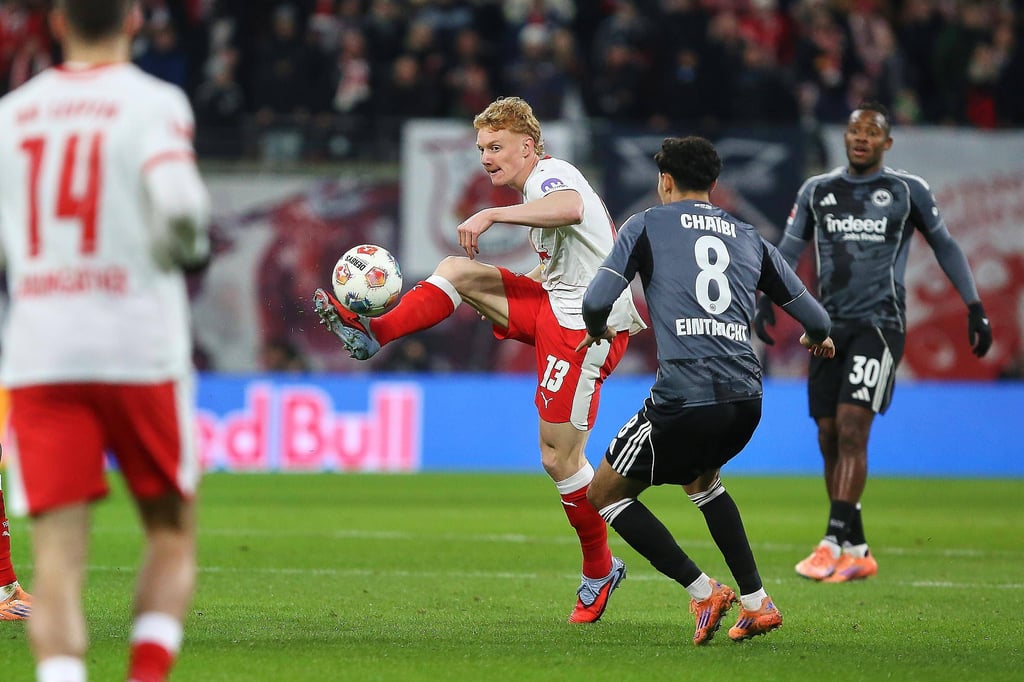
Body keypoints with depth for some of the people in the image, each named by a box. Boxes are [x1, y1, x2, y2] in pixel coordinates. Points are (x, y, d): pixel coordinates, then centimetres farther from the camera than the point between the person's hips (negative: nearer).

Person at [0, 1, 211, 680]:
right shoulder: (153, 102, -2)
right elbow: (179, 204, -18)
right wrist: (184, 249, 2)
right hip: (140, 350, -2)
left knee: (58, 559, -3)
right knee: (172, 532, 14)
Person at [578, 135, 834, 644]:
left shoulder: (646, 226, 7)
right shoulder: (749, 239, 20)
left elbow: (596, 300, -4)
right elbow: (816, 321, 22)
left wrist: (596, 331, 20)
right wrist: (819, 337, 47)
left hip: (685, 399, -6)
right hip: (746, 398, 6)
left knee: (605, 494, 13)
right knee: (699, 478, 35)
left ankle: (703, 592, 2)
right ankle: (756, 602, 24)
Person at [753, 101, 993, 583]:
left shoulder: (908, 191, 4)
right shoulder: (817, 191, 12)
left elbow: (945, 247, 13)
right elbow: (788, 250, 13)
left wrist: (975, 308, 9)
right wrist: (767, 300, -4)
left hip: (879, 323, -4)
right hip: (829, 326, 4)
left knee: (851, 428, -18)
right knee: (829, 439, 2)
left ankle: (834, 544, -22)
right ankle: (858, 554, 10)